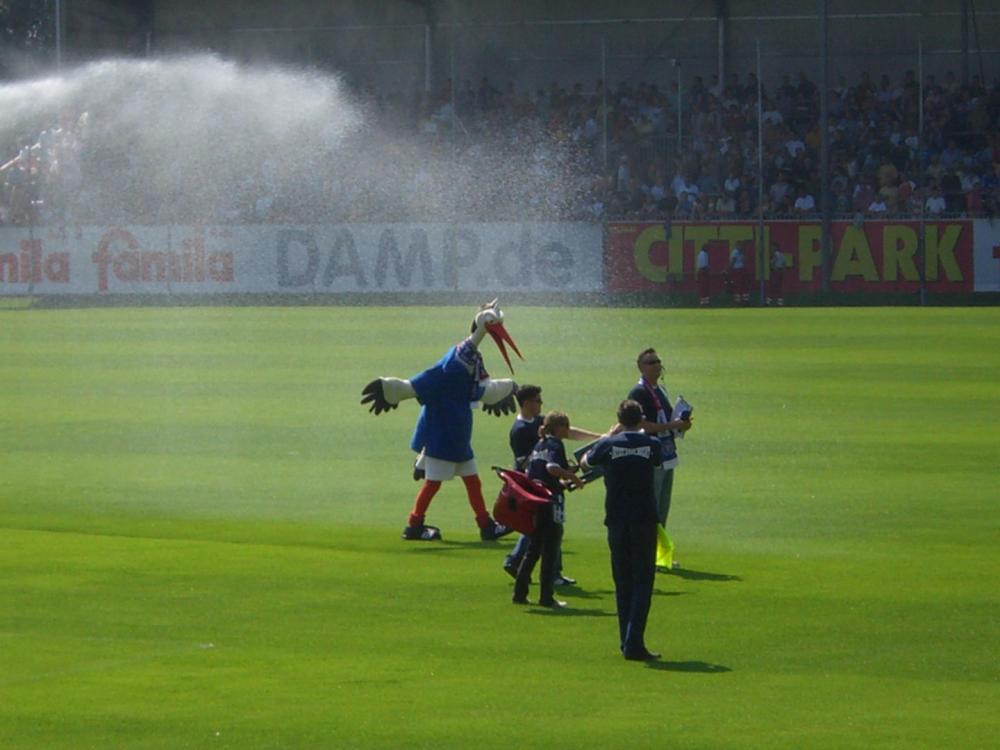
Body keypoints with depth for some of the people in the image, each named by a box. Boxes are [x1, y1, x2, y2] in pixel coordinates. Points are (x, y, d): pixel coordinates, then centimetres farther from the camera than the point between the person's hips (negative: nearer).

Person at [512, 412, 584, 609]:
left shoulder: (538, 445, 15)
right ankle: (546, 597, -2)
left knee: (532, 549, 15)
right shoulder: (555, 445, -9)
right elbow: (552, 467, -26)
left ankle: (520, 593, 13)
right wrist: (573, 478, -14)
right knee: (550, 551, -2)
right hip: (551, 502, -8)